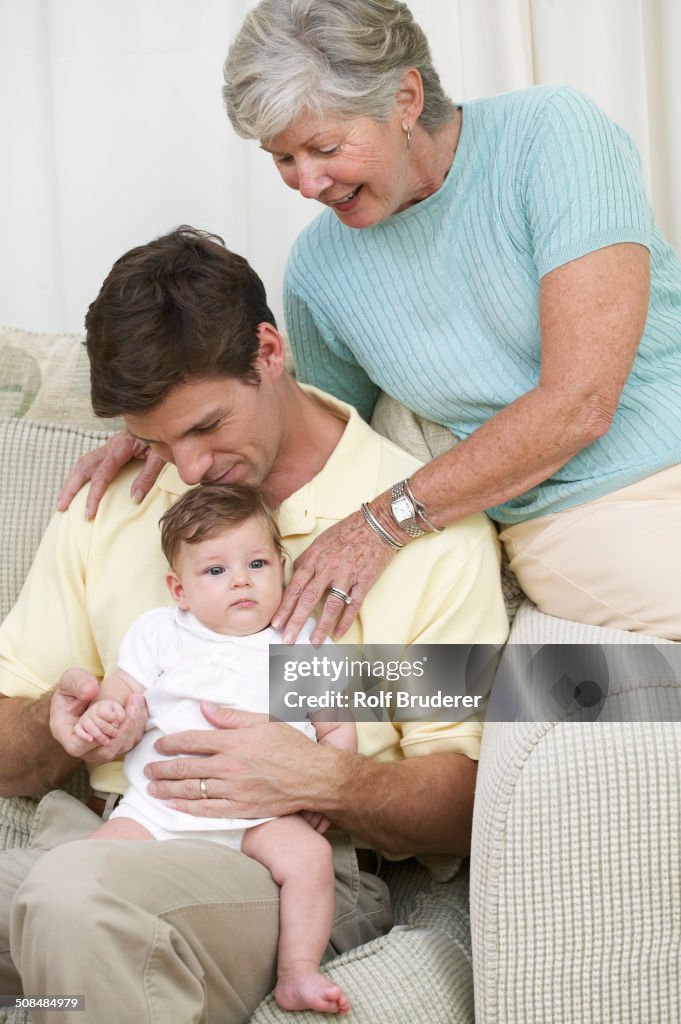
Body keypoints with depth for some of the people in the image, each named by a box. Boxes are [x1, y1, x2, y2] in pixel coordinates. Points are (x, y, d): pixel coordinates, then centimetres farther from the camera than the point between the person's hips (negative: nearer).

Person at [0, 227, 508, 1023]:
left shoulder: (430, 527, 0)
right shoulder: (105, 508, 14)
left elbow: (471, 802, 0)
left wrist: (322, 781, -18)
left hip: (300, 868, -3)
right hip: (92, 837, 3)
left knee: (73, 895, -35)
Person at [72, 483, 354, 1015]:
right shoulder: (160, 633, 13)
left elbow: (338, 729, 15)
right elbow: (120, 693, 10)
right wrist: (100, 715, -15)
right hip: (157, 805, 1)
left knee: (310, 855, -26)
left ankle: (298, 972, -17)